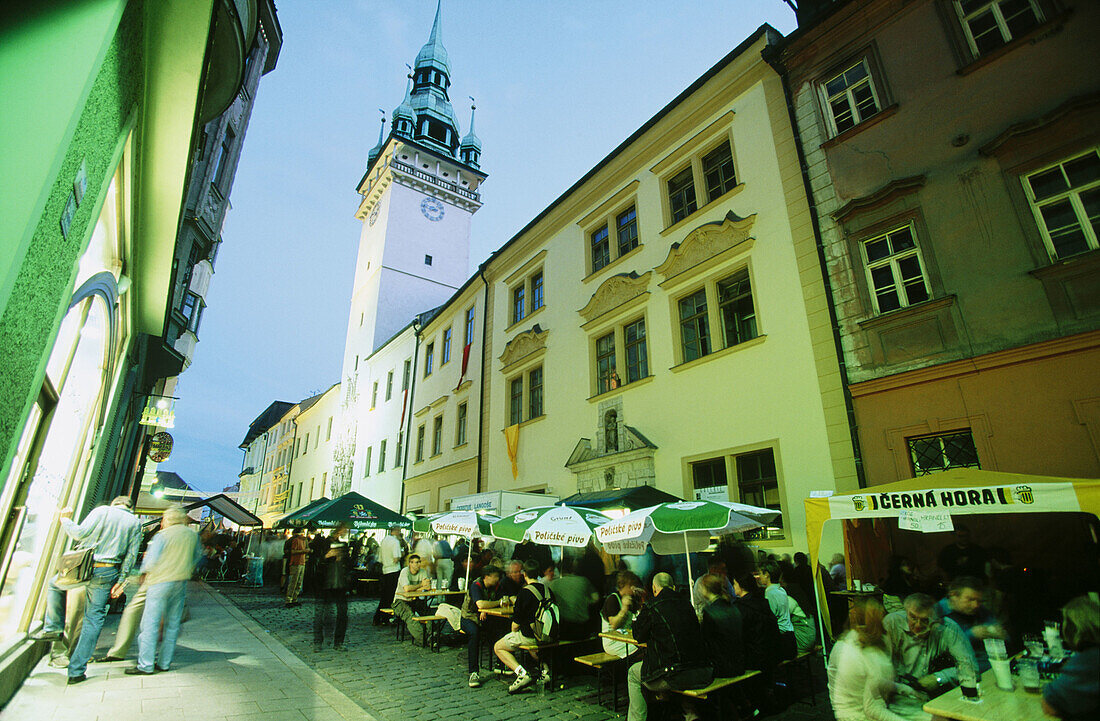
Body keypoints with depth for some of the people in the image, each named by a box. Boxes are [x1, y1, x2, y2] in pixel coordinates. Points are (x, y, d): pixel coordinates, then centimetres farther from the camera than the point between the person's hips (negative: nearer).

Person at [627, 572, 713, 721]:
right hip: (703, 675, 6)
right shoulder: (686, 602, 7)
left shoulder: (651, 607, -9)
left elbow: (639, 636, 6)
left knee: (633, 673, 20)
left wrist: (638, 618, 26)